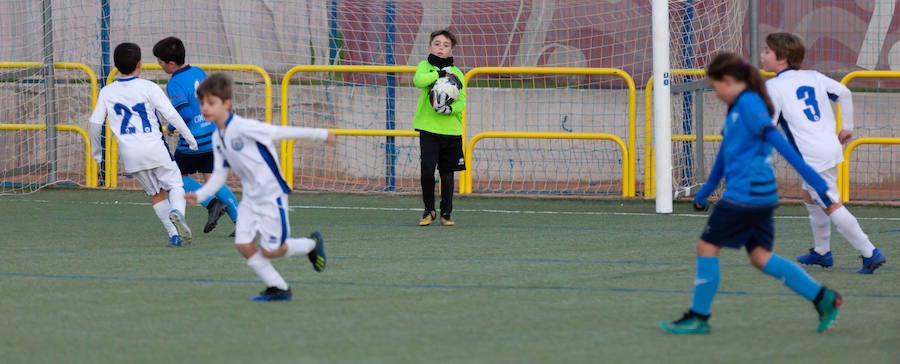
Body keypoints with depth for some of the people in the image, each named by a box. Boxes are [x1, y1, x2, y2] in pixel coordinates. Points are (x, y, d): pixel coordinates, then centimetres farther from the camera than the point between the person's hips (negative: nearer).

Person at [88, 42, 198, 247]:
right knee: (175, 185, 7)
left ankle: (173, 234, 7)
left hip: (130, 153, 3)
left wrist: (96, 150, 18)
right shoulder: (149, 88, -4)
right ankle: (177, 211, -25)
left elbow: (95, 122, 3)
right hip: (155, 149, -3)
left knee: (156, 194, 15)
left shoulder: (107, 92, 6)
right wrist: (189, 137, 4)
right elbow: (171, 114, -8)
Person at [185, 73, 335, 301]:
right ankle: (277, 288, 8)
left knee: (269, 250, -5)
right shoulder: (217, 138, 6)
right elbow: (220, 174, 10)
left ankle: (312, 244, 24)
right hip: (250, 197, 7)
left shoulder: (243, 128, -19)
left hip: (271, 194, -7)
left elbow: (282, 132, -15)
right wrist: (200, 195, -4)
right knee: (243, 244, -5)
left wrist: (320, 134, -9)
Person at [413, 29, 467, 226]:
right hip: (428, 128, -2)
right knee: (427, 171, -10)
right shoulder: (424, 66, 5)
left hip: (451, 129, 2)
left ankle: (446, 213, 17)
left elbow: (462, 101, 0)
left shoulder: (456, 73, 9)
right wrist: (439, 73, -18)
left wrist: (450, 109, -19)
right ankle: (429, 210, 8)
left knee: (447, 173, 6)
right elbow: (419, 80, -18)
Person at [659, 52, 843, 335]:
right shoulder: (736, 109, 18)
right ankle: (823, 298, 1)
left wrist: (813, 179, -27)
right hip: (762, 195, 9)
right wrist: (705, 192, 38)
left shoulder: (748, 103, -12)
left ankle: (698, 317, 6)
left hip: (745, 193, -9)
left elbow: (776, 139, -20)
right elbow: (726, 153, 30)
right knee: (760, 256, 6)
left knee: (707, 247, 0)